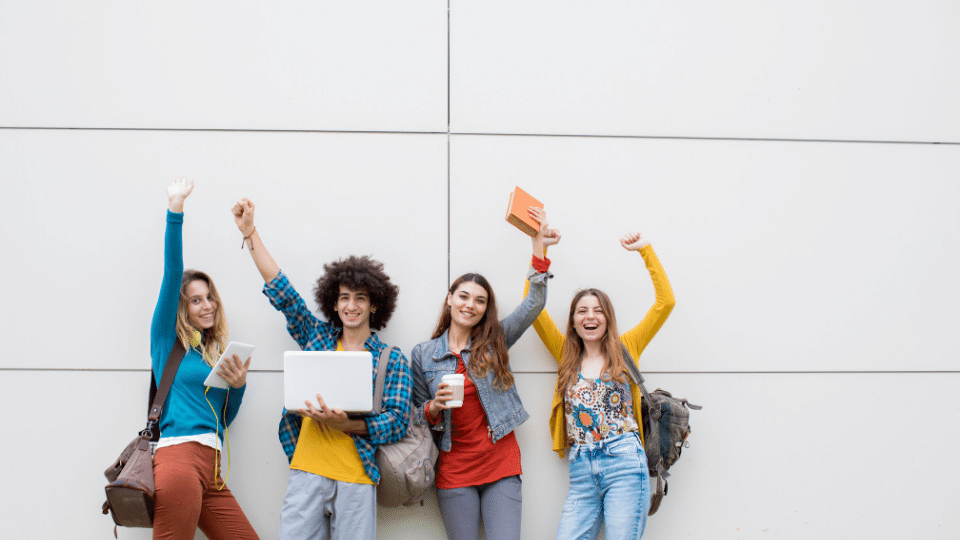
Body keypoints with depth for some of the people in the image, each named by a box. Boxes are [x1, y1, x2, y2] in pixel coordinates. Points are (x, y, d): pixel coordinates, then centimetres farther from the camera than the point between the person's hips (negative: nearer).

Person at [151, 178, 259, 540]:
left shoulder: (218, 353, 21)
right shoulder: (168, 340, 6)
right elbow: (172, 274, -5)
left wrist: (238, 385, 4)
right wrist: (175, 210, -12)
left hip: (210, 468, 7)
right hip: (179, 458, -7)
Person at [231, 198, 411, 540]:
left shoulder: (392, 359, 6)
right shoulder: (318, 337, 14)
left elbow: (397, 421, -2)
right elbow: (281, 291, 13)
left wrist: (345, 424, -17)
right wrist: (249, 233, 9)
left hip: (357, 478, -2)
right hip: (306, 472, 2)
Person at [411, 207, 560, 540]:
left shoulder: (494, 343, 6)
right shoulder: (423, 354, 6)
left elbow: (534, 304, -2)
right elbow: (417, 417, 10)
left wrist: (539, 247, -6)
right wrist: (434, 407, -13)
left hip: (500, 464, 0)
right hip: (454, 471, 0)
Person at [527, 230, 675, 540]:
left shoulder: (625, 349, 10)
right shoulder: (566, 354, 16)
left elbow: (665, 301, 5)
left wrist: (645, 250, 5)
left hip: (624, 465, -3)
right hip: (582, 471, 3)